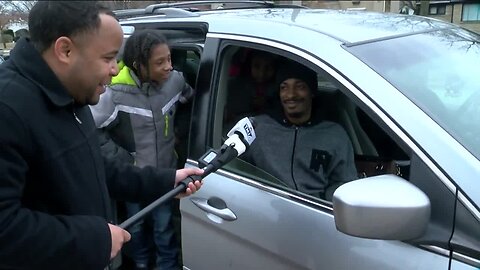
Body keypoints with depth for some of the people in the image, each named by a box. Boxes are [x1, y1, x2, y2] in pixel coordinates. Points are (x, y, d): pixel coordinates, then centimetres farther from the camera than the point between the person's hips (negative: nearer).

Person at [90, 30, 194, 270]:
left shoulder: (175, 81, -13)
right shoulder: (116, 94, -26)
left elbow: (191, 102, 8)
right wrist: (122, 160, -15)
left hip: (165, 173, 2)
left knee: (164, 227, 15)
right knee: (136, 226, 22)